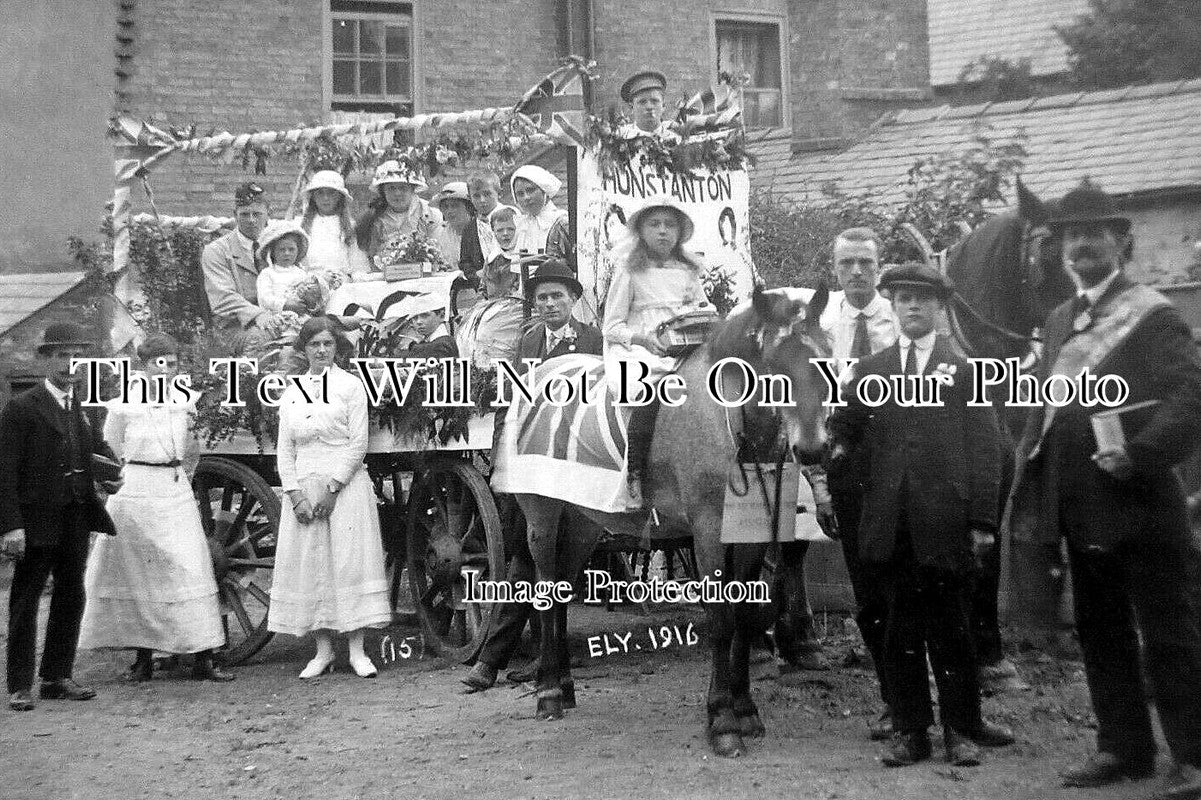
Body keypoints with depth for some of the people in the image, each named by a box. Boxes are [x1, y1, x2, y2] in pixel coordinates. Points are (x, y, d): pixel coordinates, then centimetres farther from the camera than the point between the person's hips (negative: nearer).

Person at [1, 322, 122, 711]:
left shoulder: (87, 408, 9)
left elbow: (99, 446, 22)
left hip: (77, 520, 7)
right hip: (36, 521, -7)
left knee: (71, 597, 13)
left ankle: (57, 678, 25)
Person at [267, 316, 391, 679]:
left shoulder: (351, 385, 2)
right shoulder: (291, 393, 12)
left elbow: (358, 443, -5)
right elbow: (285, 450, 9)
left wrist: (331, 486, -12)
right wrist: (295, 493, -5)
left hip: (344, 485, -3)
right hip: (302, 489, 3)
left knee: (350, 562, -4)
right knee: (309, 566, 2)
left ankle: (357, 651, 1)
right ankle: (323, 651, 9)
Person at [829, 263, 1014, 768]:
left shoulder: (966, 367, 6)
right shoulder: (871, 369, 14)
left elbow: (986, 447, 1)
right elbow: (846, 425, 8)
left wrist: (983, 519, -6)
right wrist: (834, 446, -16)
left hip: (946, 521, -2)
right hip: (890, 523, 2)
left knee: (950, 627, 6)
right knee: (899, 629, 8)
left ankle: (961, 729, 18)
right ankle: (910, 730, 17)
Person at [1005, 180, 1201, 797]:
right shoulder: (1060, 321, 16)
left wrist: (1138, 454, -28)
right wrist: (1030, 484, 9)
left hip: (1139, 502, -7)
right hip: (1080, 507, 8)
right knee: (1100, 630, 14)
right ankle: (1123, 745, 25)